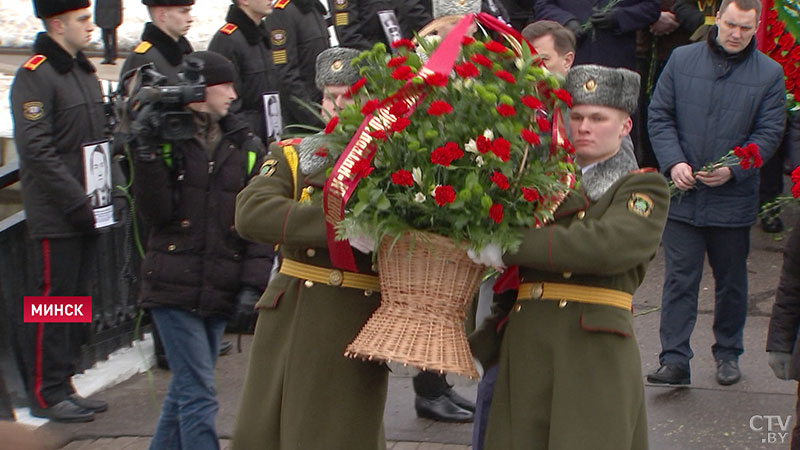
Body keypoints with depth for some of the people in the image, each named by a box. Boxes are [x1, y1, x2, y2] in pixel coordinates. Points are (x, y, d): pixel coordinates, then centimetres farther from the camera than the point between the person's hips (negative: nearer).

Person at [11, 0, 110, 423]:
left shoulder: (85, 72, 16)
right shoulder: (34, 76, -12)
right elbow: (36, 150, -19)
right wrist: (75, 202, -20)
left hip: (86, 210, 9)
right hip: (54, 217, -9)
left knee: (78, 300, 12)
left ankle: (63, 384, 22)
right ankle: (46, 394, 5)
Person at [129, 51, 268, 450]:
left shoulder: (245, 146, 6)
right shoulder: (167, 140, -3)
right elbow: (156, 212, -11)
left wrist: (254, 280, -7)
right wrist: (147, 153, -20)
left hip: (220, 291, 4)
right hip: (174, 284, -4)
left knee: (185, 388, 14)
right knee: (198, 394, -8)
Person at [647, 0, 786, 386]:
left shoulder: (769, 74, 0)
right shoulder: (682, 60, 2)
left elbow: (768, 134, -1)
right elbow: (659, 115, 3)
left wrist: (733, 170, -15)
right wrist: (674, 162, -12)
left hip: (734, 198, 0)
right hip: (683, 195, 0)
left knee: (731, 281, 13)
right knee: (679, 279, -2)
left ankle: (728, 354, 28)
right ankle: (675, 359, 0)